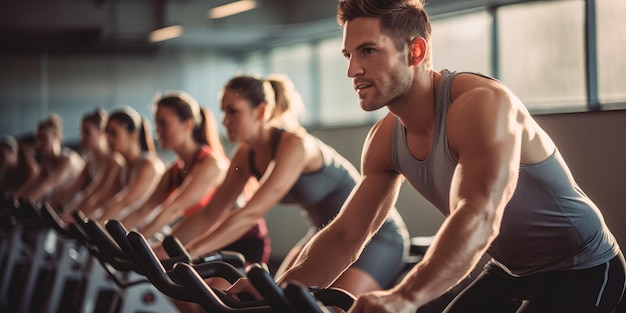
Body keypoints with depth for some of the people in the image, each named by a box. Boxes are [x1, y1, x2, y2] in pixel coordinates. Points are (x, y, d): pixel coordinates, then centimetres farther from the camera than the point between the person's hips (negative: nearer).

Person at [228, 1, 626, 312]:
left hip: (581, 271, -8)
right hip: (511, 271, 8)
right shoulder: (385, 141, -4)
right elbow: (345, 236, 0)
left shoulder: (480, 103, -29)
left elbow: (479, 218, -43)